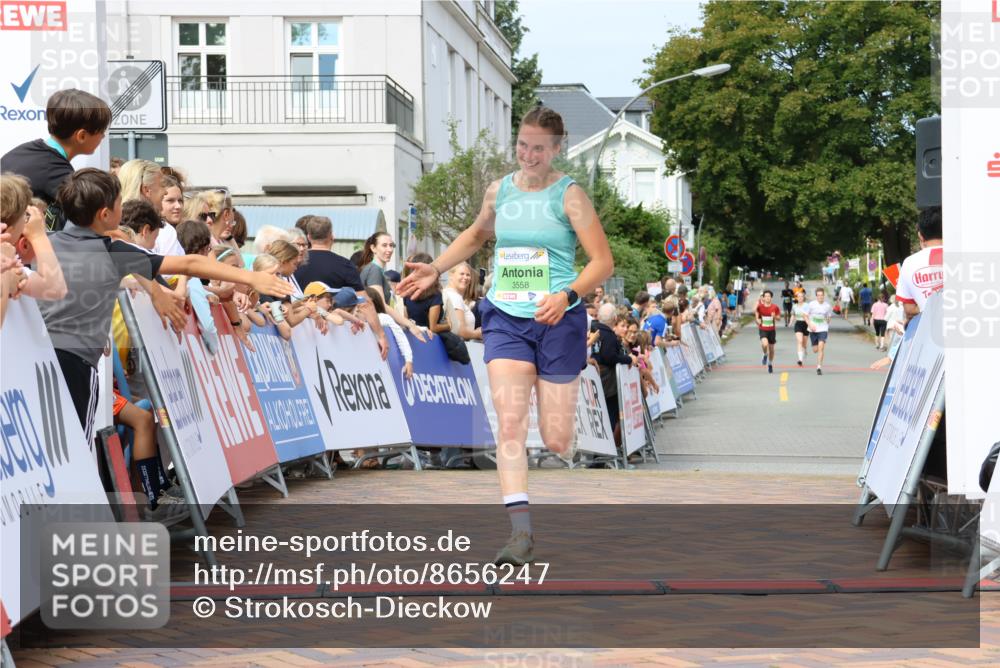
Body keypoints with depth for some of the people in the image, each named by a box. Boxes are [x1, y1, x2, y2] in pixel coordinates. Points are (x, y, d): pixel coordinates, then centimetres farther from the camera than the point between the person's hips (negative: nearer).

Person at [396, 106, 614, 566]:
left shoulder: (569, 195, -6)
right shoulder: (499, 190, 8)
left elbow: (603, 261, -8)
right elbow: (477, 234, 29)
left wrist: (566, 295, -23)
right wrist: (436, 269, 19)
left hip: (557, 322, -3)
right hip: (506, 320, 3)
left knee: (556, 439, 1)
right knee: (510, 423, -14)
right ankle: (521, 532, -16)